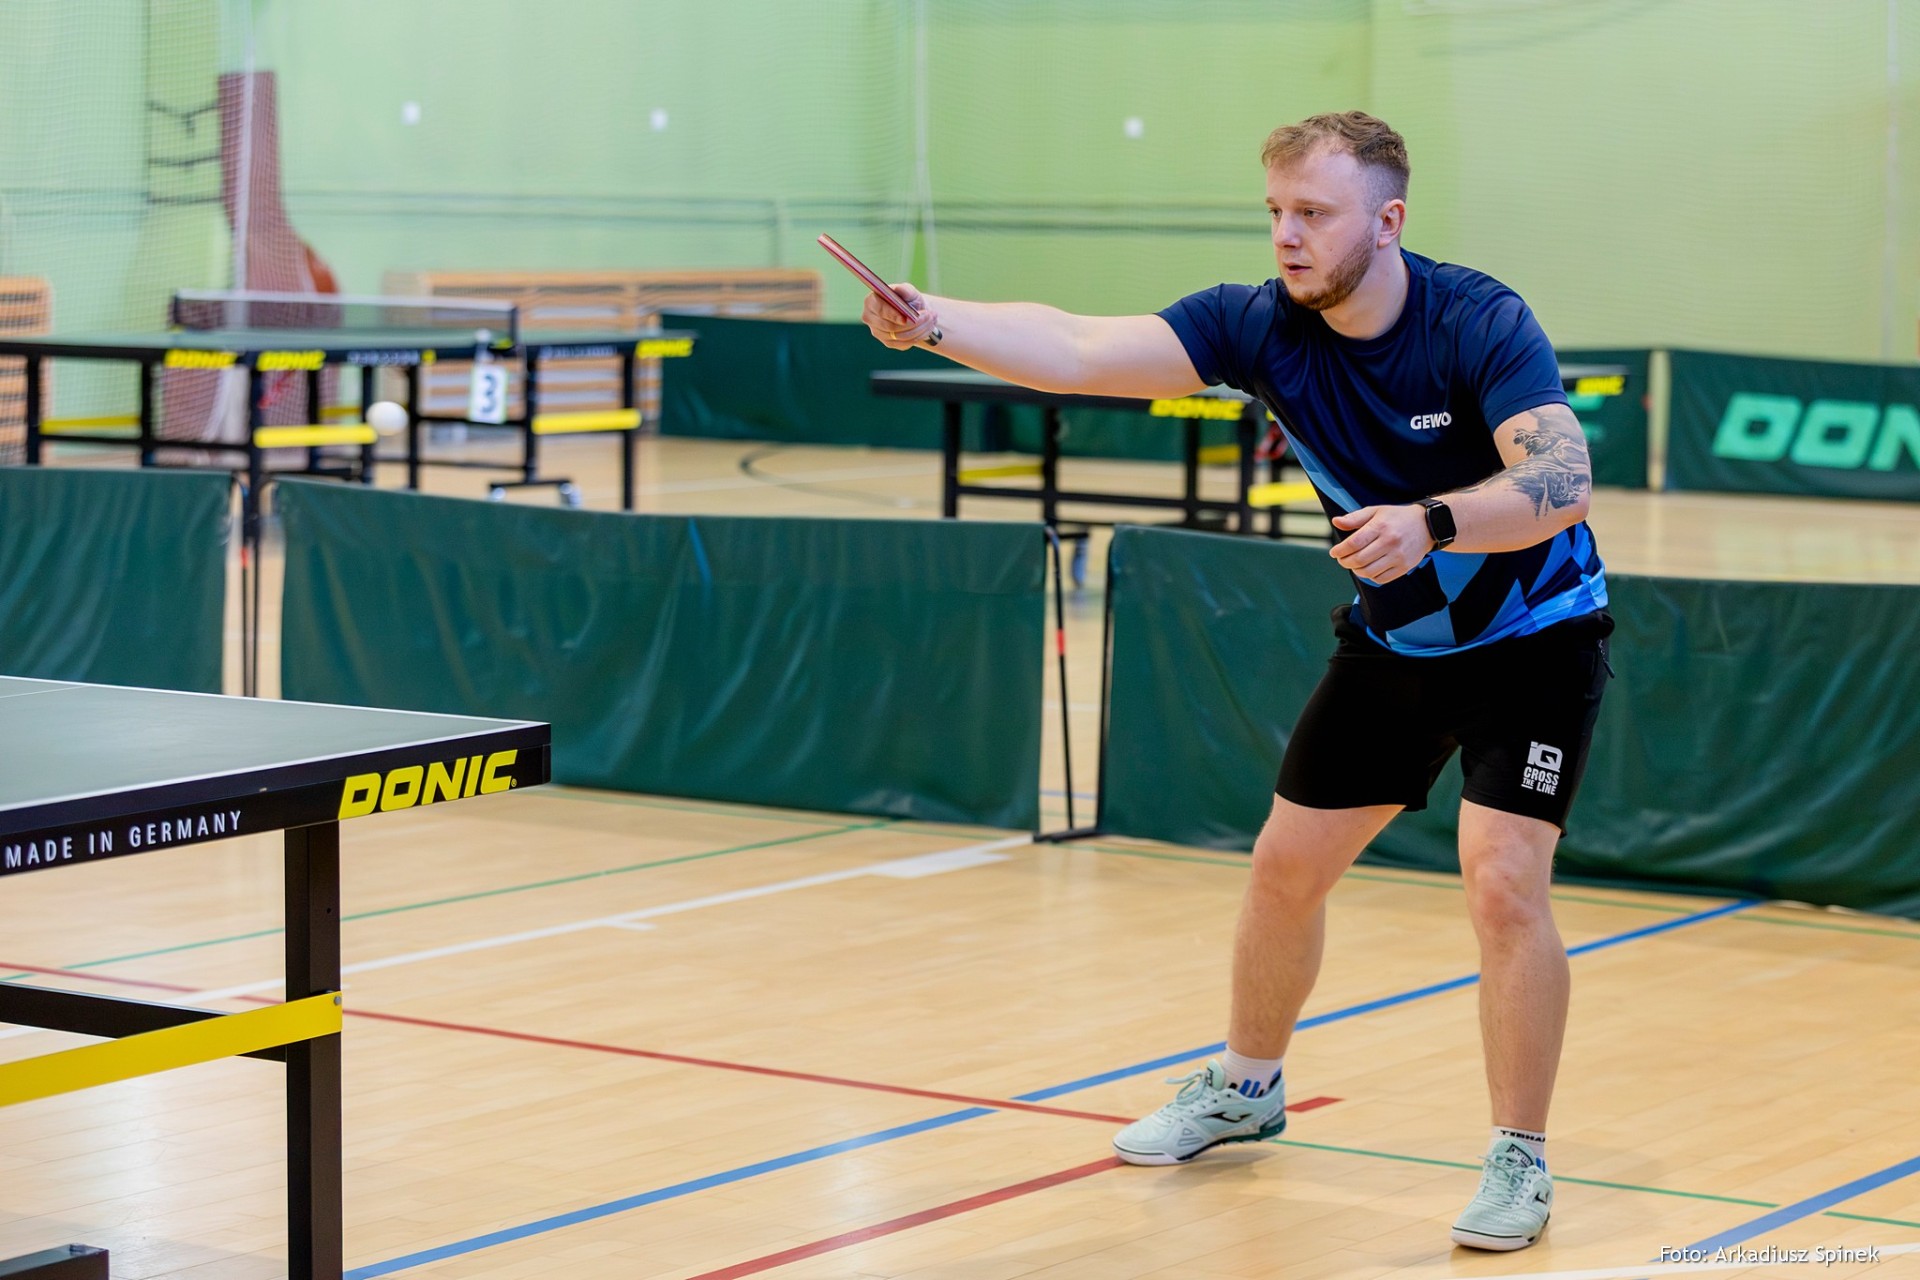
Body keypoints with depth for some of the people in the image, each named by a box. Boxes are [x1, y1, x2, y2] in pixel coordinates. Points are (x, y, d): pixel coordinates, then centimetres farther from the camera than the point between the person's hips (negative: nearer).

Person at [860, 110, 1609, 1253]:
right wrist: (933, 324, -39)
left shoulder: (1481, 323, -26)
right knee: (1287, 866, 12)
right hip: (1394, 642, 6)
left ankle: (1521, 1159, -5)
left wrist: (1430, 523, -53)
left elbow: (1562, 482, -37)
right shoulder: (1261, 324, -14)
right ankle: (1248, 1087, 37)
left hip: (1534, 637, -6)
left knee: (1503, 883, -20)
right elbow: (1081, 351, -24)